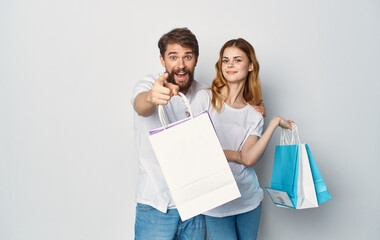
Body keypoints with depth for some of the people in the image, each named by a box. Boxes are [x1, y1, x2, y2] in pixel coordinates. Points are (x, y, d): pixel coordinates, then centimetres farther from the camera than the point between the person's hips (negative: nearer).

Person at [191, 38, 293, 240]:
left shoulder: (254, 116, 4)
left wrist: (275, 123, -7)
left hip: (249, 199, 3)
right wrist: (234, 155, -6)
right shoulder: (205, 98, -5)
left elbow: (249, 159, -10)